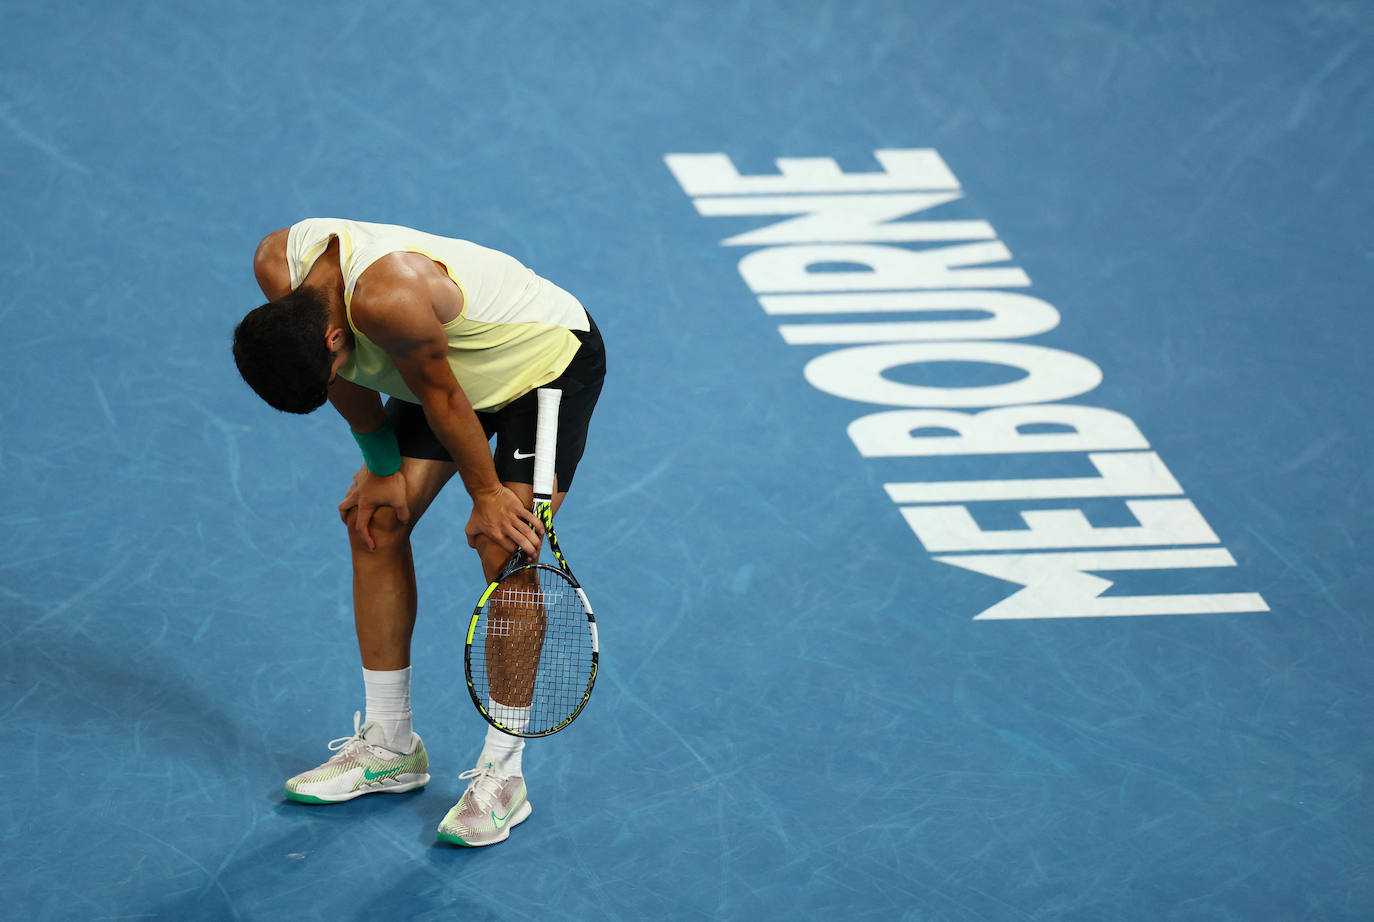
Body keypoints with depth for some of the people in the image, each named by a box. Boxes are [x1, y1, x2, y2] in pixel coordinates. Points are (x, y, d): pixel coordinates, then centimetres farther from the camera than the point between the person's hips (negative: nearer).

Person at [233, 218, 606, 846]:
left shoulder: (387, 300, -42)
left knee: (504, 551, -17)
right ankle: (390, 748, 14)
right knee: (376, 522, 3)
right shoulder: (278, 265, -19)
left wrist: (486, 494, -14)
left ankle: (502, 775, -8)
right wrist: (382, 468, 1)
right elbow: (350, 381, -2)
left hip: (553, 361, -8)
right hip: (451, 363, 8)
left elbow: (442, 399, -26)